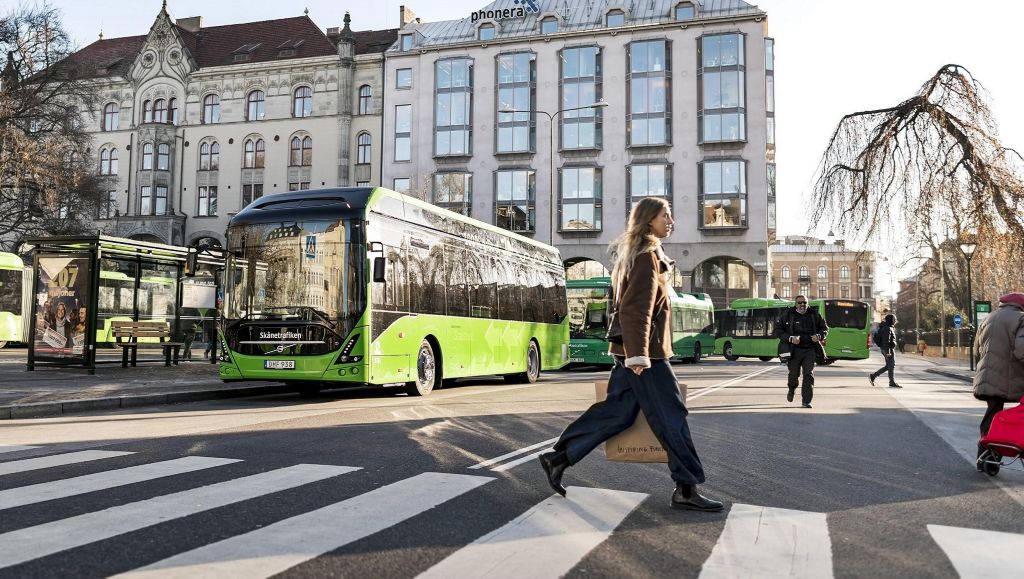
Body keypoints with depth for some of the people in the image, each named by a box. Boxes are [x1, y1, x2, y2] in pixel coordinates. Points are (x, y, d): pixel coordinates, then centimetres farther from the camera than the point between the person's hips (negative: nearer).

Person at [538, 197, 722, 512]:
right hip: (645, 350, -10)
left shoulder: (634, 253, 19)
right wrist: (638, 353, -24)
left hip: (630, 350, 10)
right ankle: (686, 489, 3)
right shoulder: (647, 256, -12)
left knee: (617, 410, 11)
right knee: (671, 415, -4)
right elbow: (636, 309, -20)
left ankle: (558, 457, 13)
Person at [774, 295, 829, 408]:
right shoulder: (788, 315, 1)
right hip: (794, 350, -1)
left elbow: (824, 328, 18)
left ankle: (806, 401, -4)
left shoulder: (813, 315, 7)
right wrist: (790, 338, -16)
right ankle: (792, 389, 40)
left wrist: (819, 336, -5)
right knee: (794, 374, 5)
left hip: (810, 350, 1)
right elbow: (777, 330, -2)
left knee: (808, 374, -8)